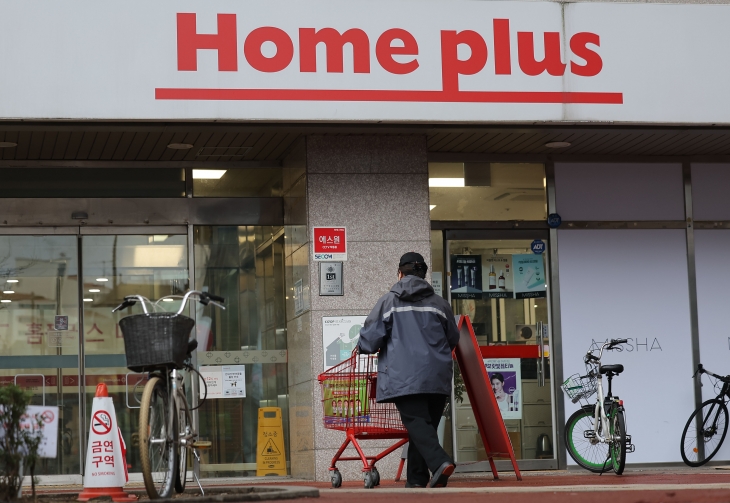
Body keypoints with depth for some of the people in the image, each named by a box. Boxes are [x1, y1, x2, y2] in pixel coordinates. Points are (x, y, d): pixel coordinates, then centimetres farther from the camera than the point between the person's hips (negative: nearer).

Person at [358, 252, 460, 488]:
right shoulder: (439, 303, 12)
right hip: (438, 378, 4)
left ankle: (440, 462, -31)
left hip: (404, 377, -4)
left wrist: (363, 347, 22)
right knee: (427, 425, 12)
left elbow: (369, 340, -2)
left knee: (417, 423, -9)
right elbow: (453, 339, 23)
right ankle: (416, 479, 12)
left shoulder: (389, 301, 2)